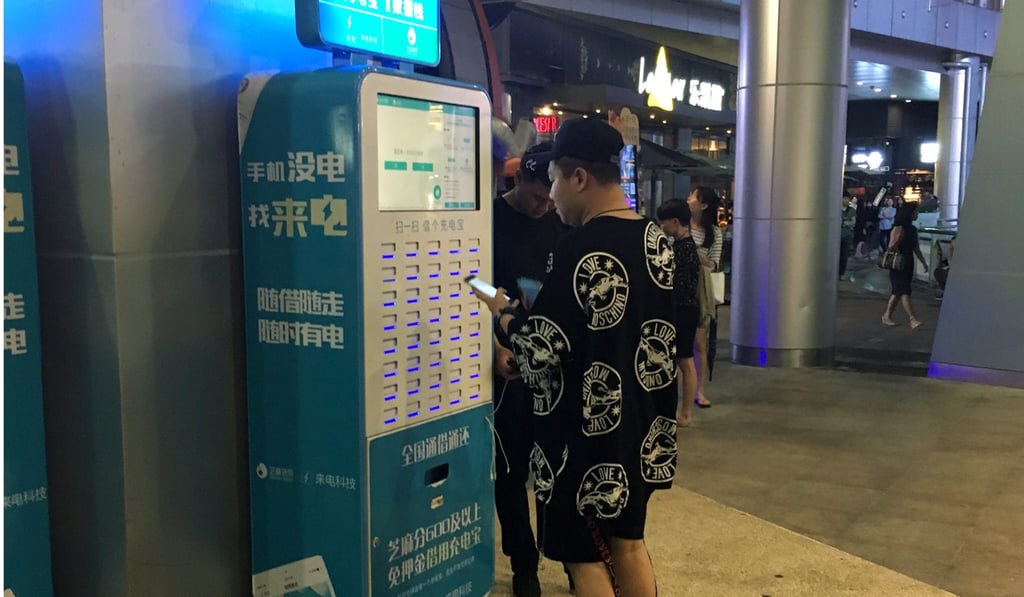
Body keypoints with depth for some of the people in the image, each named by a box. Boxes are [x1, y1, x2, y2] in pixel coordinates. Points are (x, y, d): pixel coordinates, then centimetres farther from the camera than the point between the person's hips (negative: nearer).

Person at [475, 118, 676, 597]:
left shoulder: (582, 249, -22)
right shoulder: (654, 238, 4)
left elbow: (538, 350, -20)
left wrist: (502, 314, -1)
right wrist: (538, 308, 16)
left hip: (587, 435, -8)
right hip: (638, 425, 8)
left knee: (585, 556, 8)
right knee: (627, 543, 21)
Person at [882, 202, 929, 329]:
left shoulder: (912, 229, 13)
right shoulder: (899, 228, -13)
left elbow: (916, 248, 18)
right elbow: (891, 246, -20)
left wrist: (924, 262, 16)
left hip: (908, 265, 9)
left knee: (898, 292, 13)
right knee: (905, 292, -11)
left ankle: (887, 316, 21)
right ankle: (913, 319, -16)